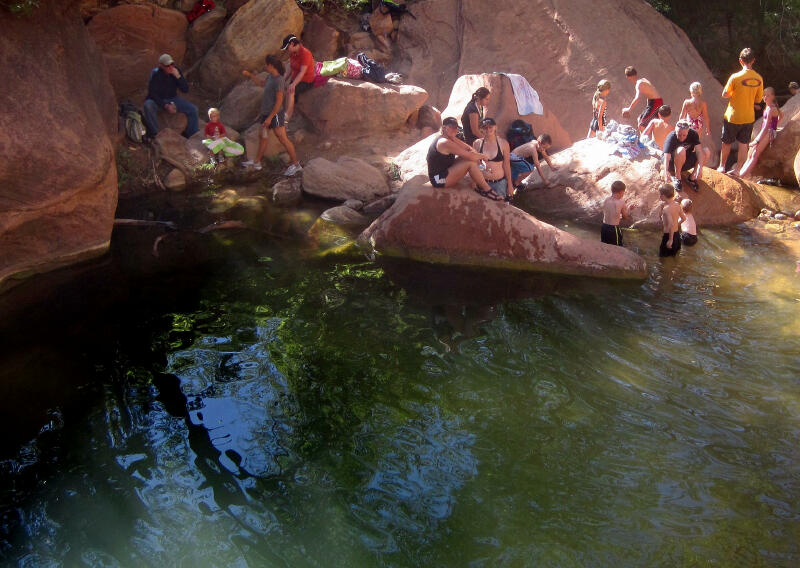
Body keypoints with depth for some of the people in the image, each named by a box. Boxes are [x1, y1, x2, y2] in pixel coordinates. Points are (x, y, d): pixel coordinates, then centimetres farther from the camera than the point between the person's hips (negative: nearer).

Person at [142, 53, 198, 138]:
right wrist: (166, 106, -27)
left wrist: (178, 76, -25)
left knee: (193, 109, -13)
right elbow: (152, 94, -17)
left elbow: (185, 90, -9)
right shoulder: (155, 74, -17)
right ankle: (154, 134, -27)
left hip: (172, 99, 4)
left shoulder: (176, 70, -6)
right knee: (148, 106, -36)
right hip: (158, 100, -4)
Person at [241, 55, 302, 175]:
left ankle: (296, 164, -1)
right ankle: (256, 163, 29)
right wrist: (249, 75, 30)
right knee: (262, 136, 17)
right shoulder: (270, 77, 7)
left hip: (275, 115, -10)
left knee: (283, 139, -7)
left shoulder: (278, 80, -21)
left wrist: (270, 118, -22)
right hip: (266, 113, 10)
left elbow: (279, 102, -23)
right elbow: (261, 82, 32)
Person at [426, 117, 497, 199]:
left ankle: (480, 186, 3)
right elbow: (470, 156, -23)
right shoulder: (445, 142, -23)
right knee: (471, 162, -19)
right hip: (439, 179, -11)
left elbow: (468, 148, 8)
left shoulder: (451, 138, 9)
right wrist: (483, 156, -6)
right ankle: (487, 190, -10)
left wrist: (478, 155, -12)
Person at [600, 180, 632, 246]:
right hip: (614, 229, -5)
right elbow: (625, 216, 1)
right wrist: (629, 208, 18)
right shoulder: (621, 202, -14)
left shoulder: (606, 200, -1)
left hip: (604, 227, 5)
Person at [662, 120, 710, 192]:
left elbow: (699, 151, -24)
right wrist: (666, 172, -53)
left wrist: (700, 167, -39)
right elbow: (666, 157, -36)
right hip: (673, 164, -4)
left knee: (706, 152, -19)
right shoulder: (671, 138, -25)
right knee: (681, 150, -36)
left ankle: (692, 177, -9)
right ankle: (677, 177, -17)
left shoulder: (693, 134, -13)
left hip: (687, 163, 4)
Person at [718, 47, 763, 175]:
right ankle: (737, 169, 13)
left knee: (726, 143, 14)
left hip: (733, 116, -4)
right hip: (749, 117, 4)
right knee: (743, 144, 11)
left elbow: (724, 94, -9)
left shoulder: (735, 77, -19)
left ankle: (722, 166, 25)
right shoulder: (759, 78, -4)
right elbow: (758, 99, 5)